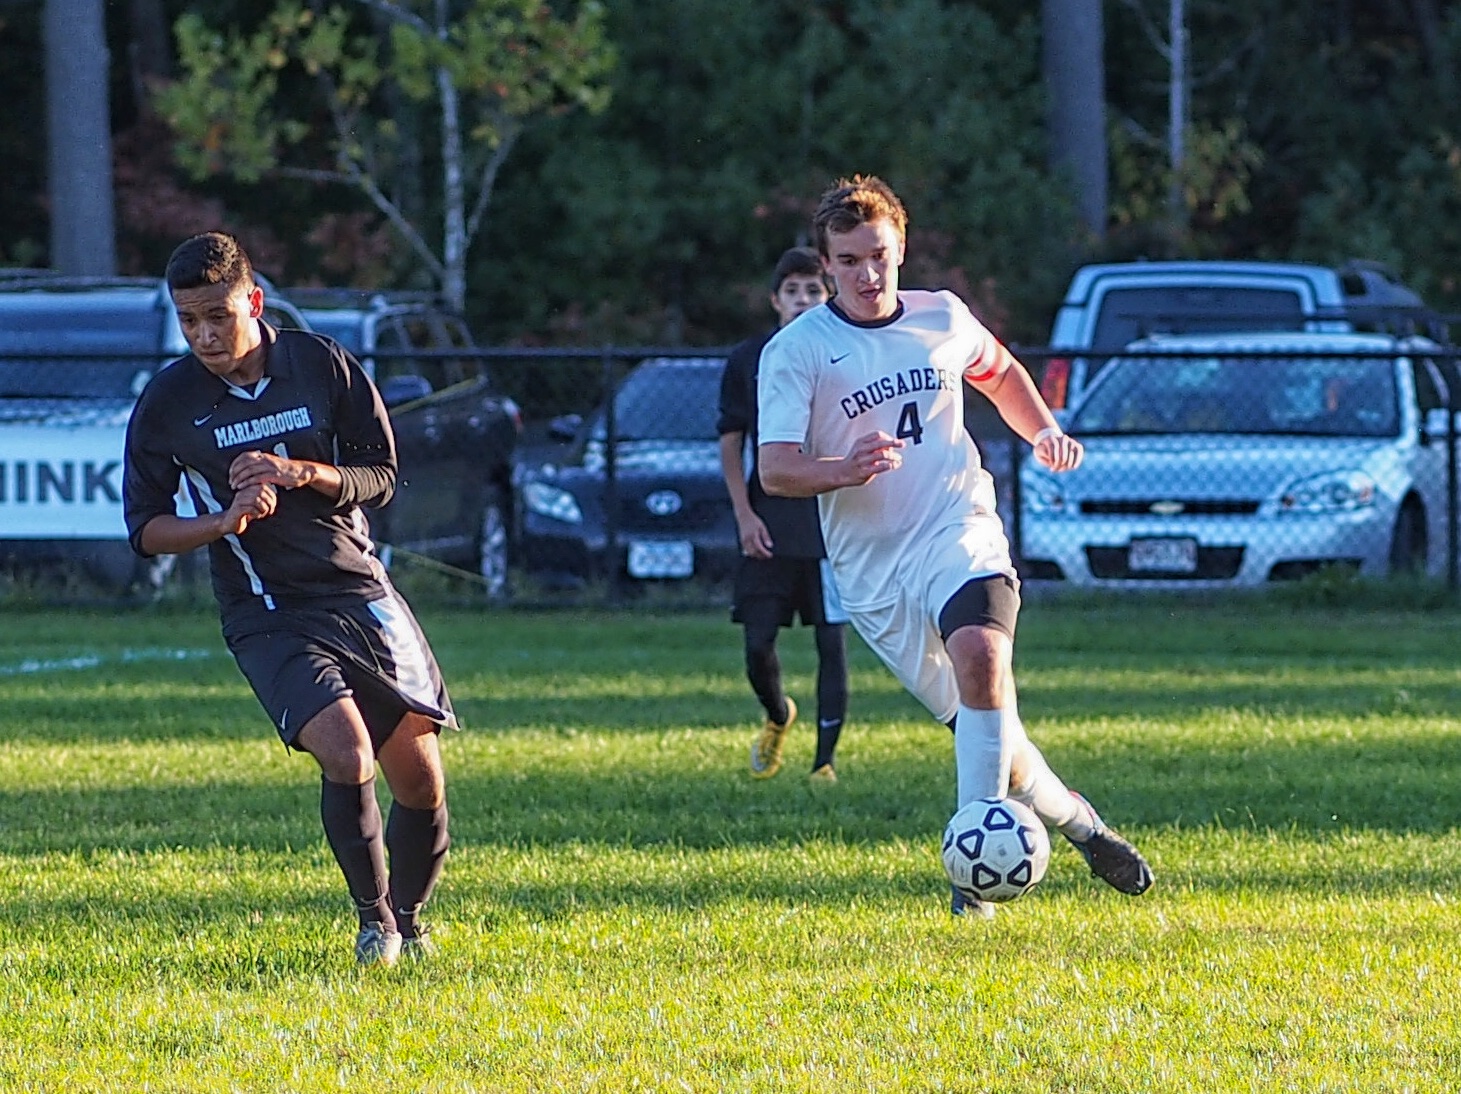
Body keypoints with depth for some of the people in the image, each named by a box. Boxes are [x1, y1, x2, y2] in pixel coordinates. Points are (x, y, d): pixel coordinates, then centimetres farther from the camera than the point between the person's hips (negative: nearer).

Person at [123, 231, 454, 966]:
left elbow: (381, 478, 5)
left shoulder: (321, 364, 0)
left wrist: (305, 473, -15)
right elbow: (146, 529, 2)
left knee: (418, 774, 0)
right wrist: (225, 521, -17)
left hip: (358, 591, 2)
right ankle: (373, 918, -4)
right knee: (344, 754, -24)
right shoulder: (167, 403, -3)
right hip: (268, 618, -2)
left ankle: (409, 919, 25)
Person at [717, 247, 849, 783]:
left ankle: (825, 760, 2)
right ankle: (777, 717, 30)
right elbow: (730, 443, 6)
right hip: (769, 527, 1)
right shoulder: (747, 361, 3)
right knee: (759, 644, -1)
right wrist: (745, 514, -3)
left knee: (832, 642, -4)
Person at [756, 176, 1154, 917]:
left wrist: (1043, 429, 11)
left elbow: (1000, 374, 29)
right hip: (870, 564, 0)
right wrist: (844, 471, -34)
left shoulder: (942, 319, 7)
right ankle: (1077, 824, 25)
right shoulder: (795, 350, -5)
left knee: (980, 655, -30)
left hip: (957, 530, 0)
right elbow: (774, 469, -14)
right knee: (982, 725, 0)